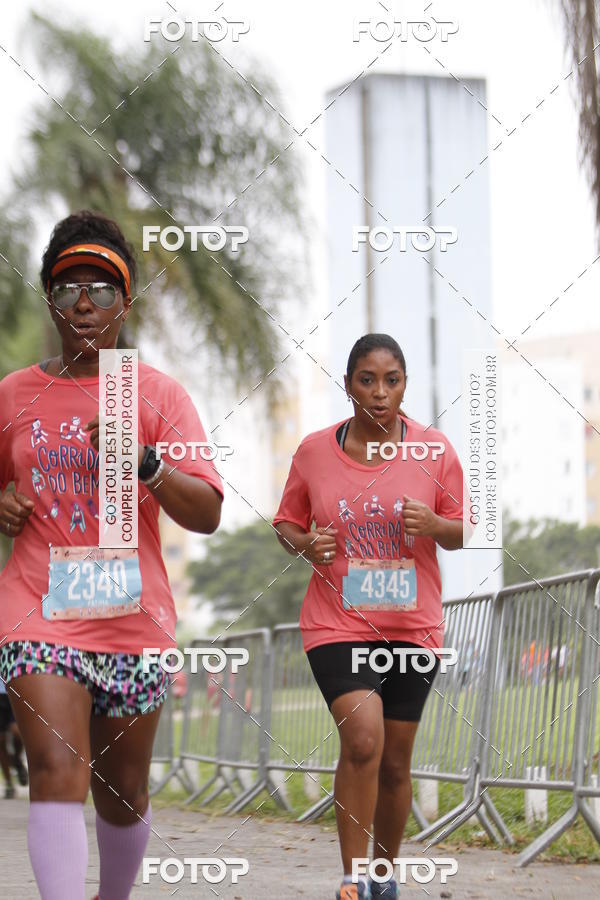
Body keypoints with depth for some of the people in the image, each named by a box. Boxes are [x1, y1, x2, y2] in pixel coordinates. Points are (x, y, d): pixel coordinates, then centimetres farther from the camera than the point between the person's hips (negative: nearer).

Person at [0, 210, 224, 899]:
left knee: (123, 794, 10)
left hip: (132, 616, 0)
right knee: (58, 774, -19)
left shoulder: (158, 395, 2)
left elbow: (206, 513, -7)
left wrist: (143, 462, -23)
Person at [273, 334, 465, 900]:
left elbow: (461, 534, 6)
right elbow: (286, 523, 10)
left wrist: (434, 525, -16)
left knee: (394, 763, 9)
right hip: (336, 623, -2)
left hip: (411, 625, 2)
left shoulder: (434, 449, -1)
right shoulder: (314, 451, -2)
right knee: (363, 737, -22)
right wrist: (304, 544, -13)